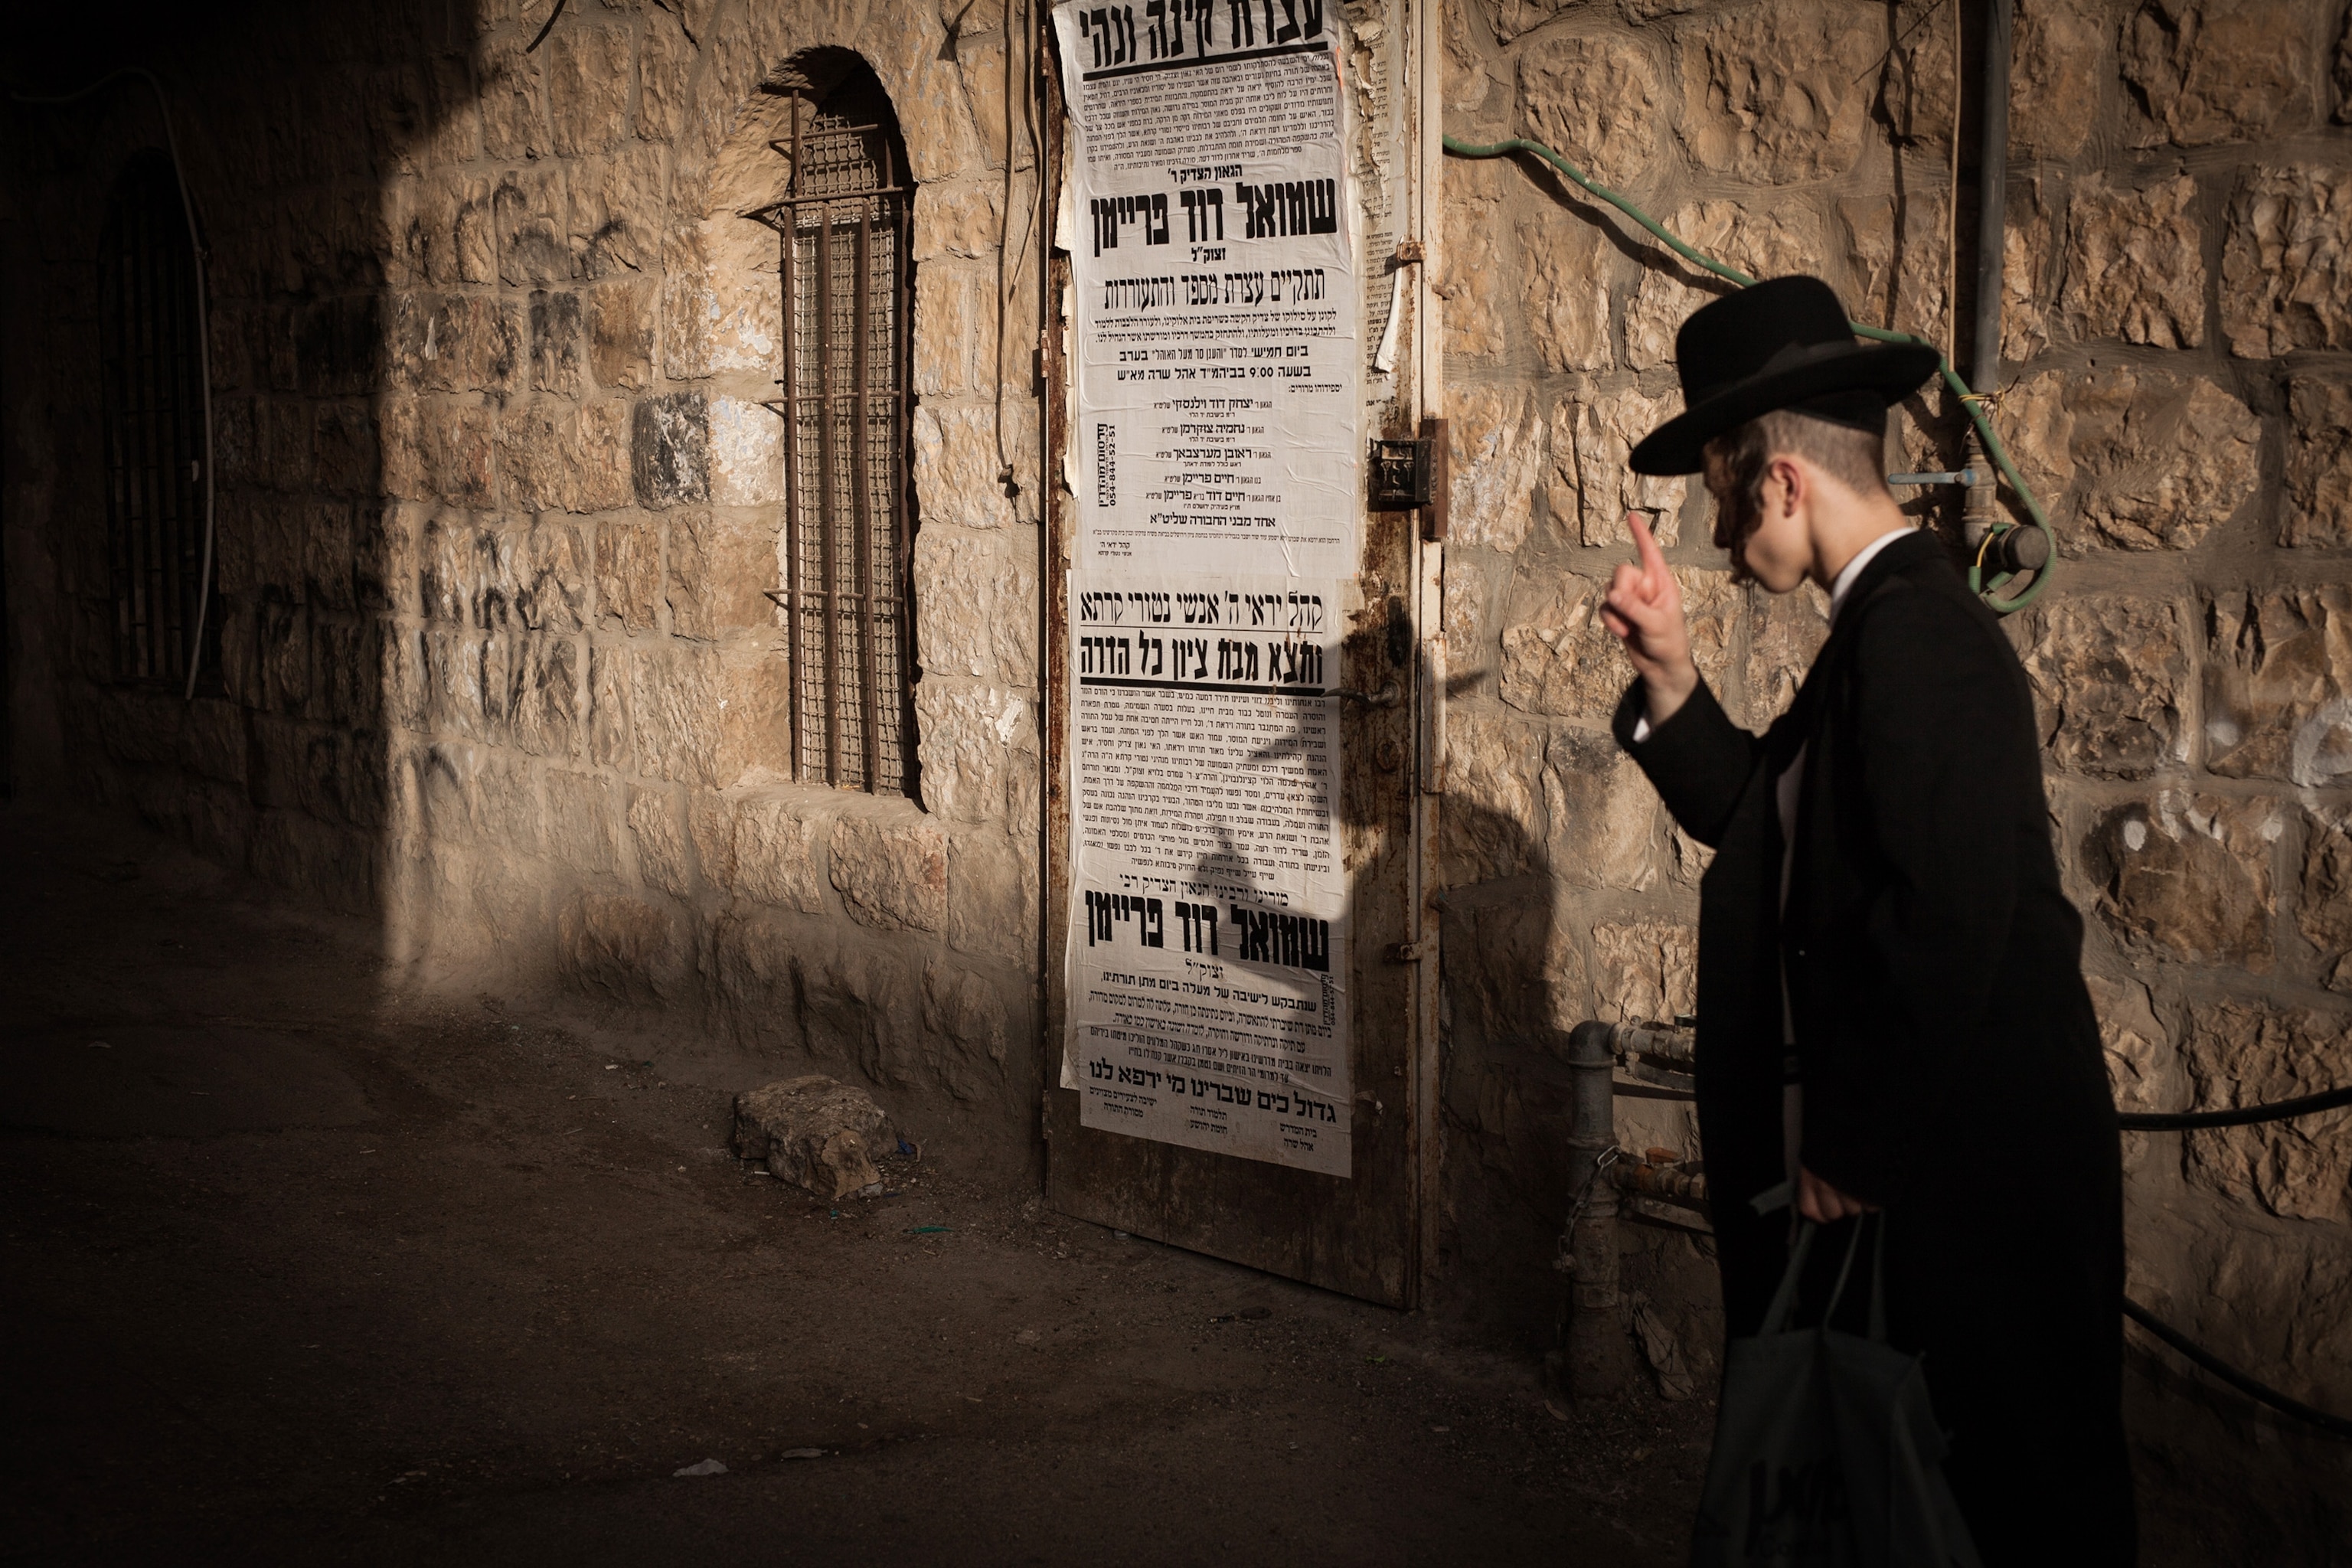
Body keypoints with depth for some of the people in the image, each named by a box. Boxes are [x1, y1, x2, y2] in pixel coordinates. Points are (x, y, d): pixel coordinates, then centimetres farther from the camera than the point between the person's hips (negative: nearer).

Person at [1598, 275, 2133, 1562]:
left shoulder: (1918, 635, -22)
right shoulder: (1889, 621, 11)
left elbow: (1943, 920, -28)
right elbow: (1764, 821, 17)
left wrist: (1857, 1151, -20)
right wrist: (1670, 679, 5)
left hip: (1965, 1170, -10)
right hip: (1892, 1144, 10)